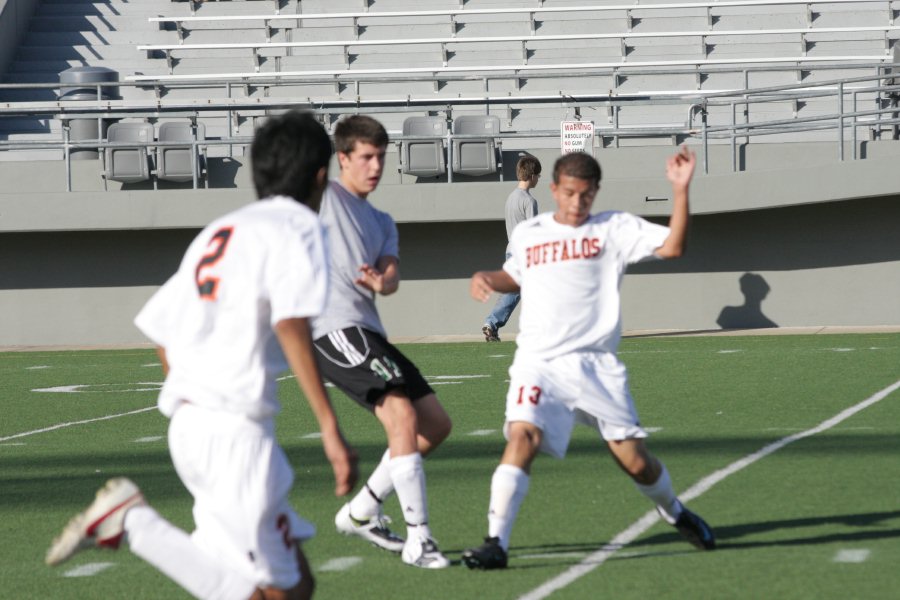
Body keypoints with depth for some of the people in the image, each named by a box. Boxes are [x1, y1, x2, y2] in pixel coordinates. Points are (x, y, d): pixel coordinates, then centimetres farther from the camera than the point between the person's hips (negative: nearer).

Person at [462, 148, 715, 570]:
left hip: (596, 364, -1)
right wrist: (485, 278, 14)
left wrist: (680, 190, -18)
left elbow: (672, 246, -10)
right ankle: (496, 543, -27)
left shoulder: (614, 229, 3)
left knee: (634, 459, 1)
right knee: (523, 436, -25)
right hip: (539, 362, 1)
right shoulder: (527, 235, 13)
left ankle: (675, 514, 32)